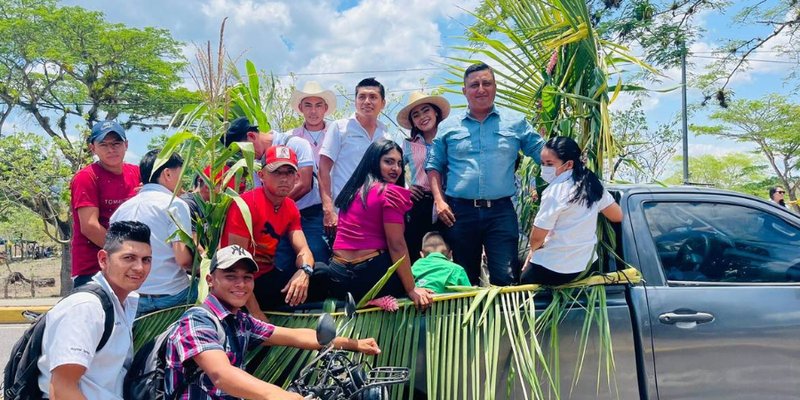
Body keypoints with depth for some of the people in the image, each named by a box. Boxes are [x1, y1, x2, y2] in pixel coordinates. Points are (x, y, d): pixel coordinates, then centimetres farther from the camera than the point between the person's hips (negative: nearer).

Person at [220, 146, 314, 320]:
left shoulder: (291, 208, 3)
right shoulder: (246, 204, -19)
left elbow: (303, 250, -4)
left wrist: (304, 271, -30)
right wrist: (255, 313, -25)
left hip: (268, 277, 7)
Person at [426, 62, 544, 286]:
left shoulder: (515, 123, 8)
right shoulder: (448, 127, 9)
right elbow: (434, 166, 11)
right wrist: (439, 200, 0)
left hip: (501, 211, -1)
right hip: (459, 212, 1)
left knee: (506, 278, -4)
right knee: (465, 280, 13)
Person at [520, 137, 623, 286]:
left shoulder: (555, 191, -22)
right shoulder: (591, 183, -1)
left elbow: (537, 236, -17)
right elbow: (617, 216, 10)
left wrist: (533, 249, 4)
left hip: (553, 269, -8)